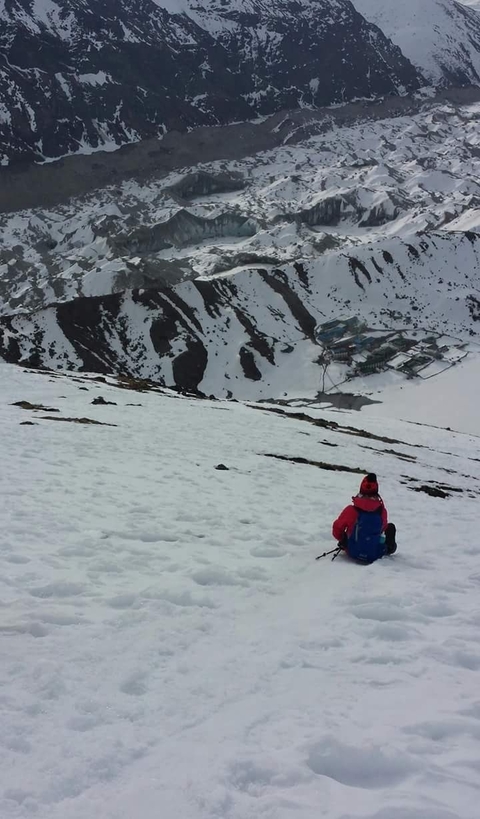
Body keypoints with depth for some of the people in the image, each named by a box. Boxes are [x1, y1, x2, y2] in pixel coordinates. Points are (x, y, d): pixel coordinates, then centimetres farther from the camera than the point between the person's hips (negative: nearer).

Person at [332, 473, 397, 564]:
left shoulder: (351, 510, -18)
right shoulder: (382, 510, -12)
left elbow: (337, 528, -5)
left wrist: (342, 540, 17)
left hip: (353, 553, -1)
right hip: (376, 554, 1)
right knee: (390, 526, 27)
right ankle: (389, 547, 49)